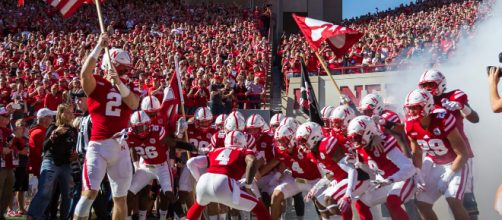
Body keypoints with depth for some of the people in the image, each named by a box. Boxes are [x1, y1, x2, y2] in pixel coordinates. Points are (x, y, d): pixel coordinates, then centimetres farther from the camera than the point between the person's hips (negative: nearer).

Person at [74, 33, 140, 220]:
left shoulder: (128, 87, 14)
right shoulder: (96, 84, 3)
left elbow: (134, 104, -7)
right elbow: (85, 73, -19)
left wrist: (119, 82, -20)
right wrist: (99, 46, -18)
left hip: (121, 148, 5)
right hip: (98, 145, -5)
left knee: (120, 197, 11)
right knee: (90, 192, -15)